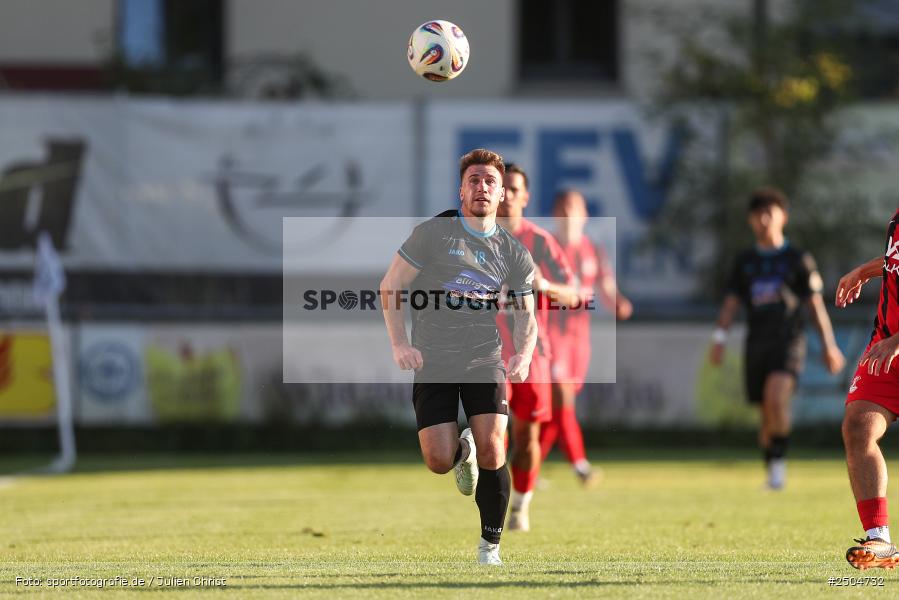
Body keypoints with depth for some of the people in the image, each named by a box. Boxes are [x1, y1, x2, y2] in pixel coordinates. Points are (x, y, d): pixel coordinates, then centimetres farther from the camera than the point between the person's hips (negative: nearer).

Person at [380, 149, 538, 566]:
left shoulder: (514, 254, 6)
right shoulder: (433, 233, -3)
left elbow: (526, 315, 14)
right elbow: (390, 285, 0)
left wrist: (523, 355, -7)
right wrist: (399, 344, -11)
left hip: (484, 359, 1)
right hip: (433, 359, -1)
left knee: (491, 451, -16)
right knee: (438, 461, -9)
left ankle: (490, 546, 3)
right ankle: (461, 451, 32)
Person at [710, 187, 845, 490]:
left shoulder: (798, 260, 3)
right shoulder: (744, 262, 11)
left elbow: (816, 304, 5)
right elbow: (731, 303, 8)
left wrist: (829, 345, 2)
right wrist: (719, 338, -6)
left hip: (788, 341, -3)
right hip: (756, 343, 3)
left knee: (776, 397, -27)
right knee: (767, 413, 5)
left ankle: (779, 458, -14)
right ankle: (773, 474, 18)